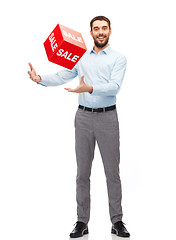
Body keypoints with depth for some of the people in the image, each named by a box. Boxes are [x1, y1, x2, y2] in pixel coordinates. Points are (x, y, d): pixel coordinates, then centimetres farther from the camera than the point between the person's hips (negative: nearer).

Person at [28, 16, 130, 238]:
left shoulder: (118, 58, 0)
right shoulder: (81, 57, 11)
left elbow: (114, 86, -15)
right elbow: (62, 76, 4)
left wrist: (89, 88, -31)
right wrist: (40, 78, -14)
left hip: (107, 117, -3)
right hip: (83, 117, 3)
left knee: (112, 171, 3)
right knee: (83, 172, 6)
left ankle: (117, 221, 14)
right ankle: (82, 221, 15)